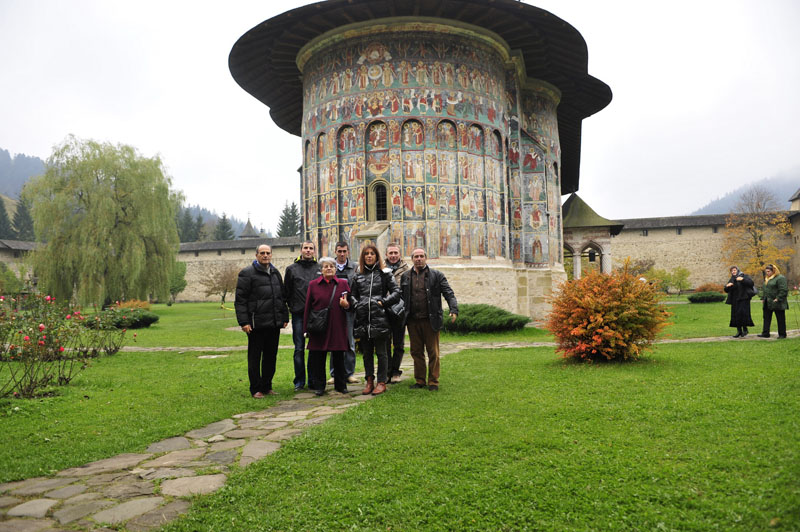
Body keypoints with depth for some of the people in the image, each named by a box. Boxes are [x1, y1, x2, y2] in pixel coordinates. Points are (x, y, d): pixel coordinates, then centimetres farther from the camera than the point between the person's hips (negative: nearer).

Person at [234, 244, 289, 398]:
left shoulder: (275, 273, 16)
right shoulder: (247, 273, -4)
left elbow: (282, 297, 21)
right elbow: (240, 300, -8)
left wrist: (284, 317, 13)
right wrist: (244, 322, -15)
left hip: (274, 323, 6)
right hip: (257, 323, -6)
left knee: (271, 356, 11)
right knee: (255, 357, 2)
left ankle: (267, 386, 23)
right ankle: (256, 389, 12)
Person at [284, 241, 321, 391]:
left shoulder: (319, 268, 7)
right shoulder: (292, 269, 6)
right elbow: (287, 292, 9)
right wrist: (292, 306, 2)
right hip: (298, 314, -1)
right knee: (299, 349, 3)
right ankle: (299, 381, 12)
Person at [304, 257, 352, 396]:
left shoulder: (343, 283, 6)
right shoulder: (313, 285, 5)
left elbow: (349, 304, 11)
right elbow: (308, 307, 5)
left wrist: (346, 305, -13)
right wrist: (306, 328, 2)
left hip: (338, 327, 0)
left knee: (339, 358, 6)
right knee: (318, 358, 4)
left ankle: (341, 385, 19)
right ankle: (319, 386, 17)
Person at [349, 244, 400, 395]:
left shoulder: (384, 274, 3)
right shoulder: (358, 276, 14)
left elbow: (396, 292, 0)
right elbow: (352, 295, 19)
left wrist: (382, 302, -8)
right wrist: (357, 305, 2)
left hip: (379, 318, -4)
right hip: (363, 319, 4)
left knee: (381, 352, 2)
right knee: (367, 352, 11)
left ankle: (381, 382, 11)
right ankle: (369, 382, 21)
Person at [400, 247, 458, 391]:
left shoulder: (436, 275, 2)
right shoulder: (406, 276, 11)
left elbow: (449, 293, -3)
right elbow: (400, 296, 10)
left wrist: (454, 310, -16)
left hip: (430, 320, -3)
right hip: (413, 321, 3)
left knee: (433, 352, 3)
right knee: (416, 352, 11)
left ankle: (433, 382, 14)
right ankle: (420, 380, 23)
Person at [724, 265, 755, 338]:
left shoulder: (744, 276, 2)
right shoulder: (731, 280, 16)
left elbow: (751, 283, -12)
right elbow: (726, 290, 13)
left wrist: (743, 279, -24)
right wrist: (727, 286, -9)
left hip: (744, 299, -5)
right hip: (735, 300, 5)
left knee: (743, 313, -15)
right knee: (736, 315, 2)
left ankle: (745, 329, 0)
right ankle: (739, 331, 9)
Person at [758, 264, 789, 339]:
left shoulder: (780, 278, -11)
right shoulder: (767, 278, 15)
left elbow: (783, 290, -18)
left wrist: (778, 299, -21)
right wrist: (764, 299, 14)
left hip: (777, 303, -9)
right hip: (767, 303, 9)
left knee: (780, 319, 2)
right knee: (766, 318, 8)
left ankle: (782, 334, 10)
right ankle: (765, 333, 11)